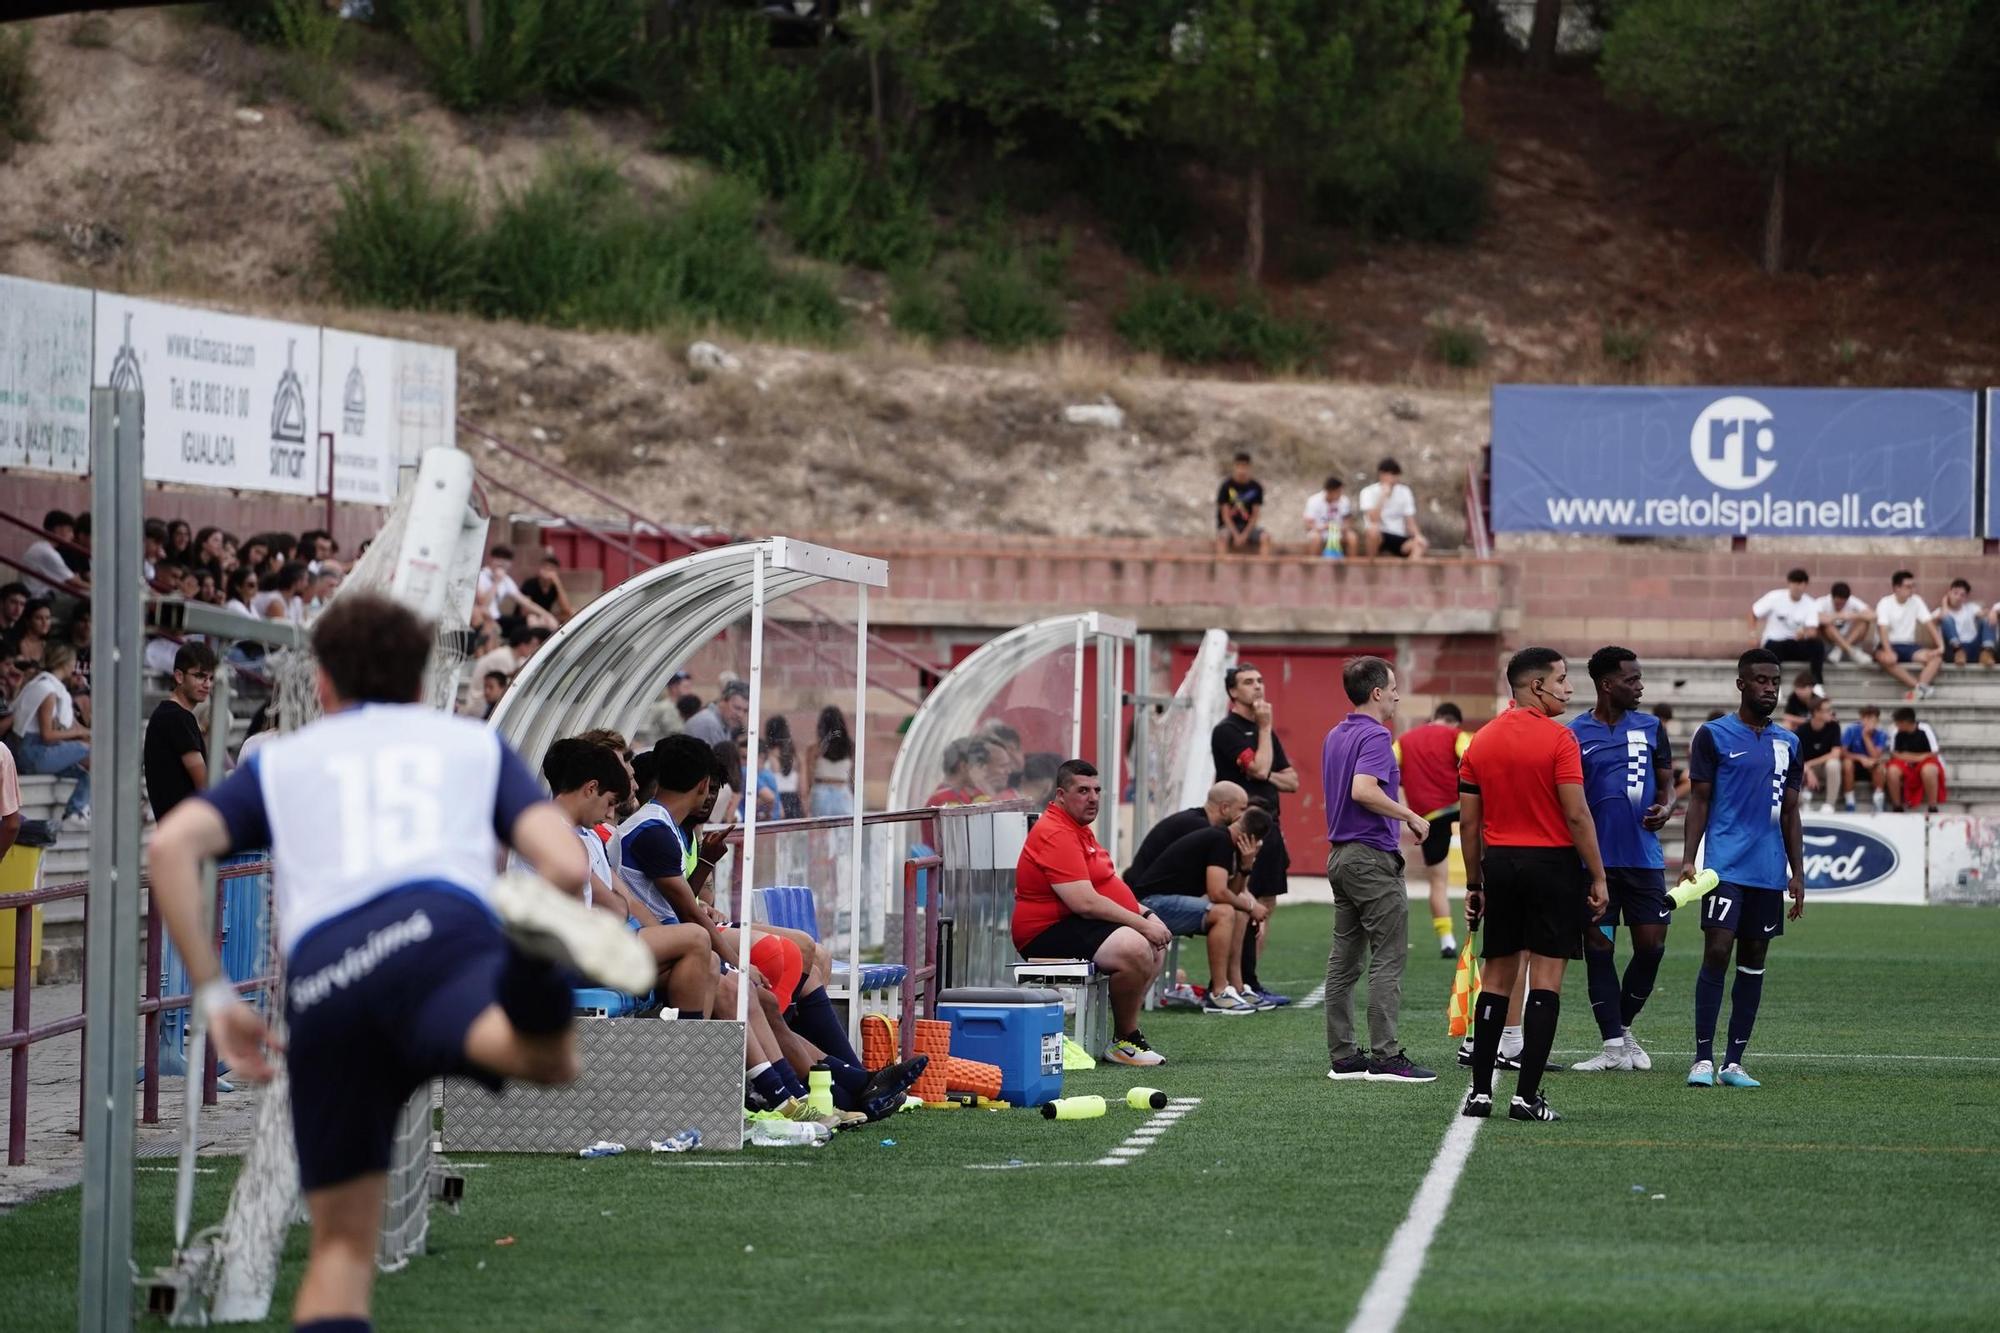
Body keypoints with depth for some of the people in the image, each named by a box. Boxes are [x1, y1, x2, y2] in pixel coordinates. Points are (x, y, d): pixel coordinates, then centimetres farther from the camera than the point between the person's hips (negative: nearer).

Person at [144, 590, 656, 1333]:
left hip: (320, 979, 2)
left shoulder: (280, 762, 34)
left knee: (341, 1247, 12)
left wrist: (213, 996, 16)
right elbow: (566, 865, 14)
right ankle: (536, 946, -63)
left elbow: (171, 846, 14)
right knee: (548, 1060, -33)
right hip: (438, 929, -2)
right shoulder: (473, 743, 32)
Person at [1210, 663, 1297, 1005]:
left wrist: (1266, 777, -3)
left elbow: (1292, 781, 17)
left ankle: (1249, 981, 13)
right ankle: (1247, 984, -11)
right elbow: (1259, 768, -19)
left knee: (1265, 907, 9)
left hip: (1268, 825, 9)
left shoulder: (1264, 731, 19)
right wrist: (1264, 727, -9)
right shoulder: (1227, 731, -7)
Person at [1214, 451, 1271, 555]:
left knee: (1265, 537, -27)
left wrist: (1244, 535, -14)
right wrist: (1236, 535, -19)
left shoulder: (1256, 487, -2)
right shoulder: (1226, 486, -7)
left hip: (1248, 526, 2)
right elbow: (1225, 515, -9)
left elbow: (1255, 515, -2)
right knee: (1221, 537, -36)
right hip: (1229, 527, -2)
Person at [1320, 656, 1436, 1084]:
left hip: (1339, 854, 10)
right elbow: (1363, 791, -28)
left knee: (1343, 960, 8)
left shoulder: (1335, 736, 15)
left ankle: (1343, 1056, 9)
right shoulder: (1375, 736, -14)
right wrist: (1411, 817, -18)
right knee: (1387, 960, -7)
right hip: (1373, 857, -10)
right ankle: (1385, 1057, -9)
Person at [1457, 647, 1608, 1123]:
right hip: (1553, 864, -5)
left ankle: (1480, 1091, 9)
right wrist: (1598, 878, -7)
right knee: (1545, 979, -2)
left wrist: (1474, 883, 15)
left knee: (1496, 977, 11)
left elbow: (1469, 822, 8)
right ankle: (1526, 1096, -5)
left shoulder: (1481, 741, 7)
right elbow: (1577, 816, -13)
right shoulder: (1558, 738, -10)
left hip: (1500, 866, 5)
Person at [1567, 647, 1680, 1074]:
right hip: (1595, 859, -2)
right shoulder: (1575, 734, 0)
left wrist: (1664, 807, -7)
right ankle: (1614, 1046, 4)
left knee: (1652, 946, 0)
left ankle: (1623, 1027, 21)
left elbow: (1666, 783, 15)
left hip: (1644, 858, 2)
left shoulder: (1651, 728, 8)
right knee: (1598, 948, -1)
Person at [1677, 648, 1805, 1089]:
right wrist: (1688, 861, -11)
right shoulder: (1714, 736, 0)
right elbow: (1698, 801, -1)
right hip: (1725, 866, -5)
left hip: (1769, 871, 5)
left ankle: (1734, 1061, 9)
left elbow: (1790, 814, 17)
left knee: (1753, 961, 5)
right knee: (1717, 953, -12)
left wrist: (1797, 874, 12)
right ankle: (1703, 1059, -9)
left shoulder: (1788, 744, 14)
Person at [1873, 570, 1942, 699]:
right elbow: (1883, 629, -20)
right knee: (1886, 659, -40)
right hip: (1890, 645, -4)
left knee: (1937, 657, -22)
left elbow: (1929, 625, 0)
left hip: (1909, 645, 4)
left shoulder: (1916, 601, 5)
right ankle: (1919, 687, -39)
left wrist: (1940, 646, -15)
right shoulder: (1885, 604, -8)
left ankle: (1918, 689, -40)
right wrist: (1888, 651, -37)